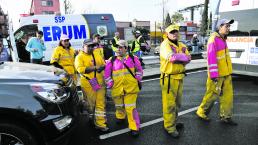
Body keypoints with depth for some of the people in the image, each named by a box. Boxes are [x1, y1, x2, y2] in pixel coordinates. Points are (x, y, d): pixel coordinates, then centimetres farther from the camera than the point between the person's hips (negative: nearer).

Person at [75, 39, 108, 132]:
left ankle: (100, 123, 14)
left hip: (100, 82, 4)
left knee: (100, 103, 5)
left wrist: (102, 67, -12)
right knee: (90, 103, 12)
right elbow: (80, 69, -18)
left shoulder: (97, 54, 13)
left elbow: (104, 64, 13)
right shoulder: (80, 57, -4)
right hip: (88, 83, -4)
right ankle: (92, 117, 38)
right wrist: (95, 67, -20)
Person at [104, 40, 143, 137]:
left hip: (131, 87, -2)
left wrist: (137, 80, 4)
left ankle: (134, 127, 7)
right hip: (117, 88, 2)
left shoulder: (133, 58, 1)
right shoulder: (112, 60, 0)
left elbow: (139, 70, 12)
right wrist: (110, 84, 2)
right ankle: (120, 117, 51)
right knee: (119, 106, 20)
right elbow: (107, 74, 6)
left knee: (131, 108, -5)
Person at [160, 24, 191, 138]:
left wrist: (177, 58, -17)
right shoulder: (165, 44, -12)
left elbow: (188, 58, 1)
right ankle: (169, 127, 12)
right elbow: (172, 57, -28)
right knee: (169, 103, -1)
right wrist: (182, 56, -11)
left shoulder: (181, 45, 12)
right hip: (169, 78, -8)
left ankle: (173, 121, 38)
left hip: (179, 77, 8)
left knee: (177, 102, 20)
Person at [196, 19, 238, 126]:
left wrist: (228, 71, 19)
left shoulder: (223, 39, 13)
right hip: (217, 74, -8)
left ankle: (225, 117, 23)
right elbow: (211, 57, -20)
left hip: (226, 73, 8)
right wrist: (213, 74, -23)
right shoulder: (214, 39, -14)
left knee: (228, 95, 10)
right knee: (212, 95, 3)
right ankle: (201, 112, 22)